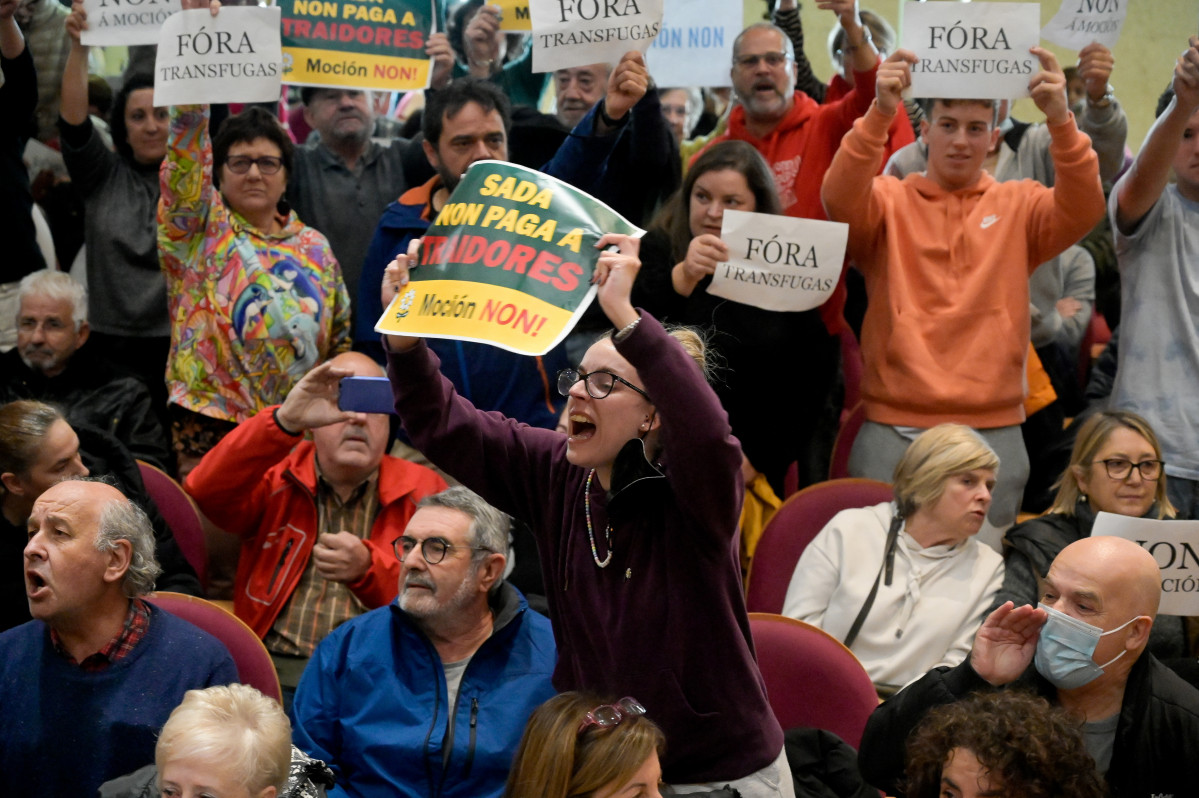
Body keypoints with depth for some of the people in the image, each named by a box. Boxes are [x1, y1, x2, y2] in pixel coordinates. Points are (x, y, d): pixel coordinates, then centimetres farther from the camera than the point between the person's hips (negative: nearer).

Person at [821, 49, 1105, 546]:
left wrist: (1060, 120, -26)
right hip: (892, 433, -1)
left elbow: (1082, 209, -10)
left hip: (994, 434, 1)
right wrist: (879, 114, -31)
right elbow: (840, 199, -16)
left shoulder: (1017, 206, 8)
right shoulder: (890, 201, 4)